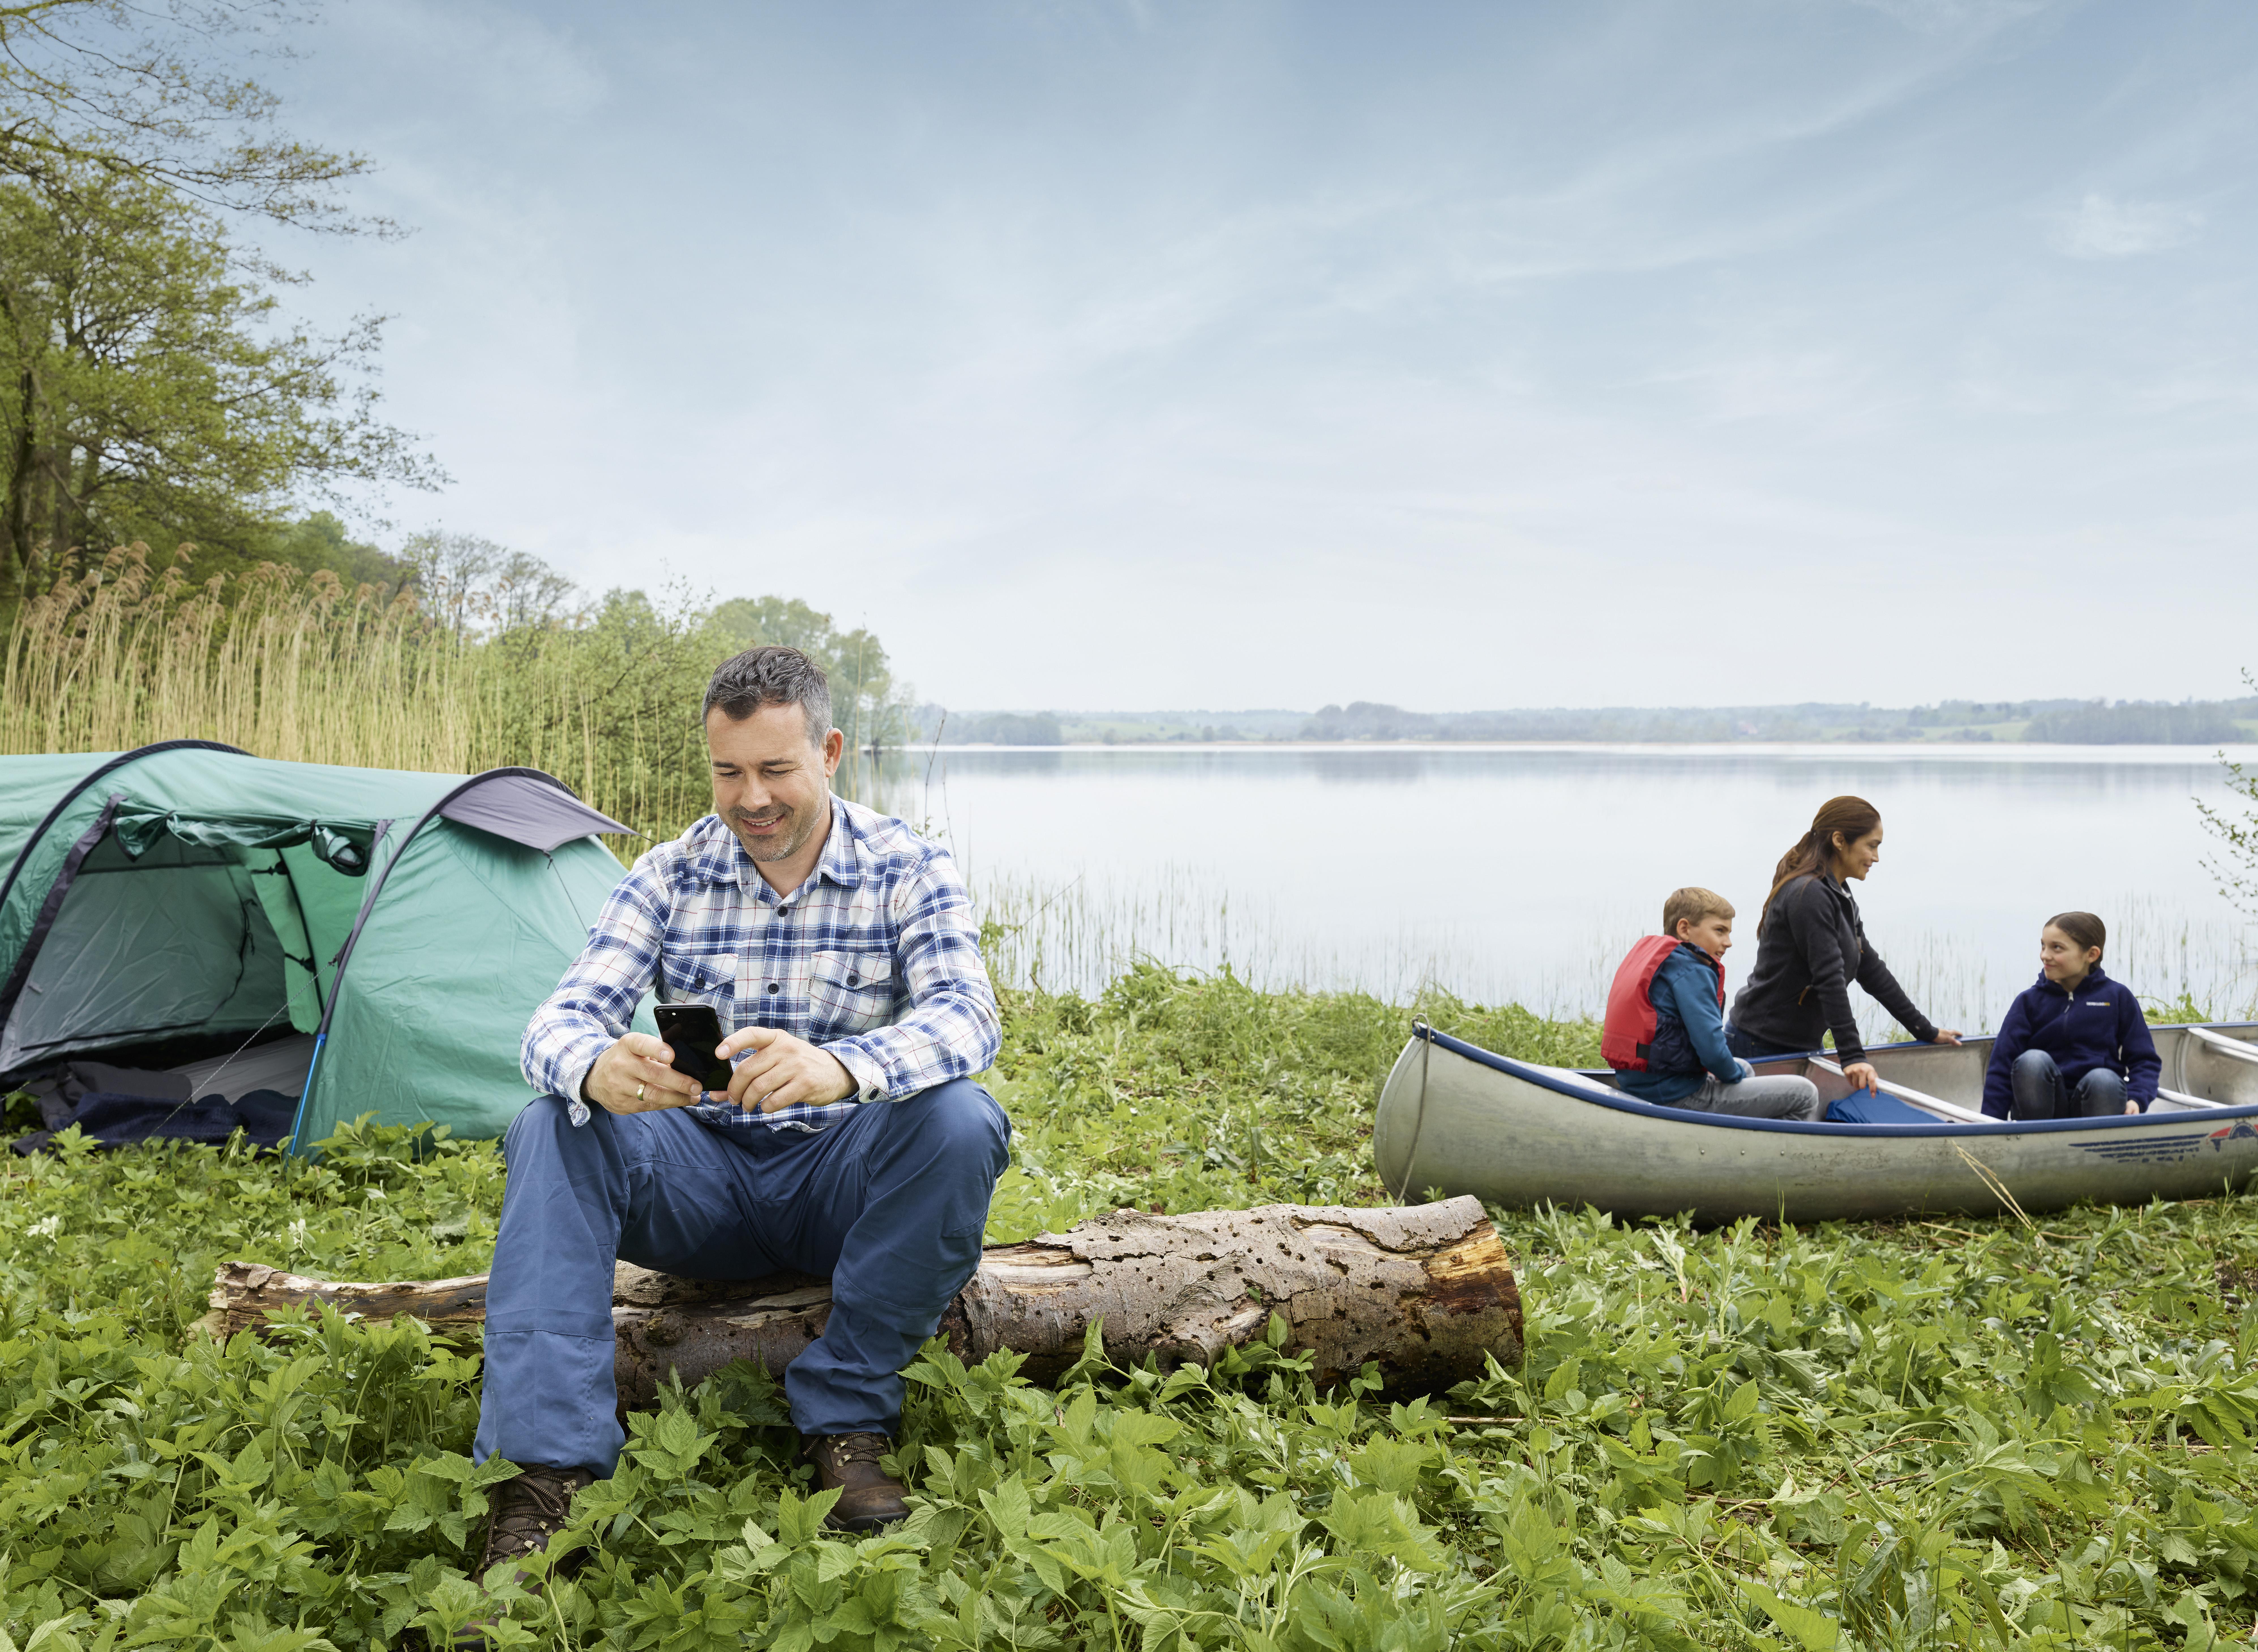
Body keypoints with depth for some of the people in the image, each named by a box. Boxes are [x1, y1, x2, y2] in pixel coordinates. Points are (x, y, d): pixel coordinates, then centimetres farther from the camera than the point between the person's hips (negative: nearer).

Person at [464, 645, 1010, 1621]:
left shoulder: (908, 873, -7)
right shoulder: (669, 876, -1)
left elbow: (966, 1016, -24)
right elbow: (562, 1017, -11)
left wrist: (841, 1067, -47)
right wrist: (596, 1069, -39)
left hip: (841, 1184, -1)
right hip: (701, 1185, 2)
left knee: (962, 1123, -31)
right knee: (552, 1131, -24)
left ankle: (843, 1421, -17)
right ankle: (544, 1473, -29)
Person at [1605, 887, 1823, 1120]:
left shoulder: (1649, 952, 13)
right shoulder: (1693, 971, -16)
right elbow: (1712, 1051, -24)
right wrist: (1735, 1075, -2)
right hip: (1678, 1098, -10)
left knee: (1744, 1069, 37)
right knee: (1805, 1094, -4)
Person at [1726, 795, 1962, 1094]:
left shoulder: (1840, 897, 15)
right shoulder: (1809, 895, -17)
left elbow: (1872, 970, 20)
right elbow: (1829, 979, -23)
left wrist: (1927, 1032, 22)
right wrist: (1852, 1056, -27)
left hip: (1800, 1046, 9)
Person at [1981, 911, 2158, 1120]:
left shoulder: (2117, 998, 6)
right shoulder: (2029, 1001, 5)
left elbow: (2145, 1060, 6)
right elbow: (2002, 1067, -1)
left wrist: (2137, 1099, -15)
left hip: (2098, 1102, 0)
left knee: (2103, 1078, -34)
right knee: (2033, 1060, -31)